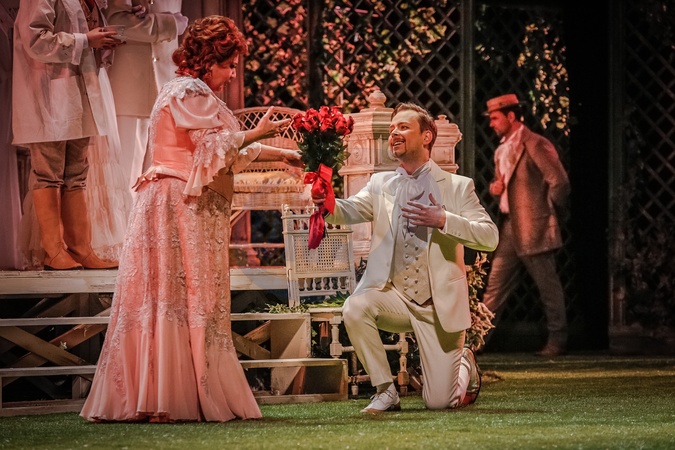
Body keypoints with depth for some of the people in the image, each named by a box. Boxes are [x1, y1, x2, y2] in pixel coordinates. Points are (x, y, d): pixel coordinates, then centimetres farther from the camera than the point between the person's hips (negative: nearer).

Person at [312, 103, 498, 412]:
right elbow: (350, 210, -12)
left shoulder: (457, 187, -2)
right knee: (355, 307, -31)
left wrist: (443, 220, -24)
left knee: (439, 403, -5)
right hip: (394, 296, 2)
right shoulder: (381, 184, 6)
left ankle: (464, 364, 32)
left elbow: (490, 237, -11)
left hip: (439, 304, -2)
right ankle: (385, 391, -11)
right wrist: (326, 204, -35)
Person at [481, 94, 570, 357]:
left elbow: (560, 182, -14)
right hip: (509, 227, 8)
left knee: (548, 286, -1)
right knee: (495, 284, 6)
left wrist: (547, 215, -5)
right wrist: (495, 187, 5)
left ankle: (557, 341, 6)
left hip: (534, 228, -8)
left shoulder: (535, 145, -11)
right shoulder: (502, 150, 17)